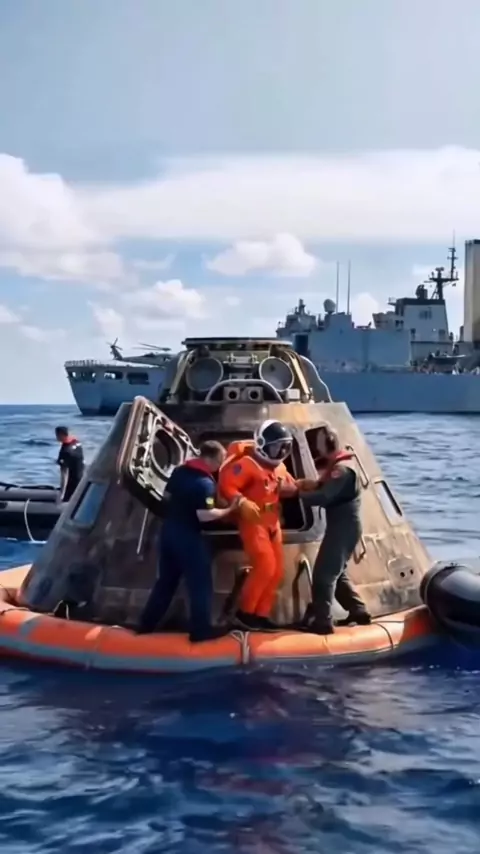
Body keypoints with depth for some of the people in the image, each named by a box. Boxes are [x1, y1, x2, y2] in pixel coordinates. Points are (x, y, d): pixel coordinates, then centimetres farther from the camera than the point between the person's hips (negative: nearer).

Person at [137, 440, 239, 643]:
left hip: (168, 530, 8)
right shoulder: (205, 483, -21)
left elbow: (166, 496, 17)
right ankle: (201, 629, 7)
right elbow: (204, 515, -26)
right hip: (188, 536, -8)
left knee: (166, 580, 19)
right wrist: (229, 509, -17)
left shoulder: (179, 471, 6)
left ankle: (146, 623, 23)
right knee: (200, 583, 3)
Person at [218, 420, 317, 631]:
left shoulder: (280, 467, 9)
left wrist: (307, 485, 4)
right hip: (253, 523, -9)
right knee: (265, 566, -18)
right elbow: (226, 486, -23)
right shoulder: (247, 464, -18)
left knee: (277, 570, 8)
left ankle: (261, 614, 16)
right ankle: (244, 612, -3)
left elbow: (290, 488, 21)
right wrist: (242, 502, -38)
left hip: (273, 524, 9)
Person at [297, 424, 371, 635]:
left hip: (344, 528, -11)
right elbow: (322, 491, 9)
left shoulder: (341, 469, -19)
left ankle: (321, 621, -8)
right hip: (340, 527, 11)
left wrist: (295, 493, -25)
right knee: (336, 573, 18)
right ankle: (358, 611, 25)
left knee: (323, 574, -9)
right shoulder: (334, 467, 15)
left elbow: (323, 497, -29)